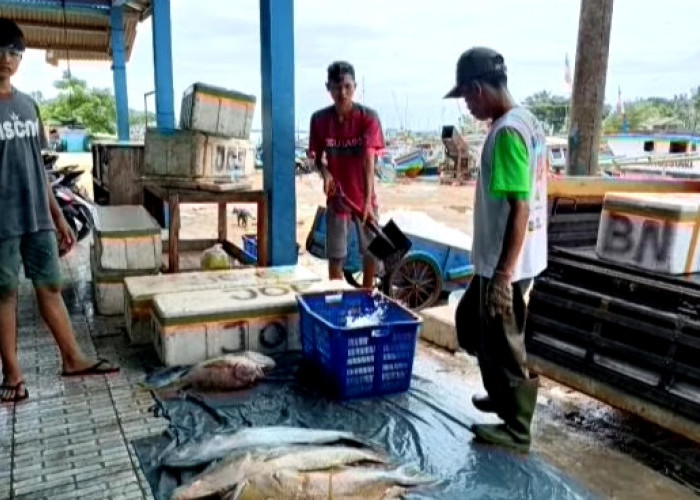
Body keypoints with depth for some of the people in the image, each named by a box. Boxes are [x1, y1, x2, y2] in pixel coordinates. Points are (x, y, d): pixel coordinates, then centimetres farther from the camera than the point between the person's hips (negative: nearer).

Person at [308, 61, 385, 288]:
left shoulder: (368, 117, -14)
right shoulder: (319, 119, -8)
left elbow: (368, 161, -23)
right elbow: (317, 156, 3)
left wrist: (367, 200, -34)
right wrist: (325, 173, -20)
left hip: (363, 197, 0)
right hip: (337, 198, 1)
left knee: (371, 251, 13)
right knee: (335, 257, 6)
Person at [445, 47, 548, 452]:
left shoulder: (507, 133, -23)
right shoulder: (528, 121, 8)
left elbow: (519, 209, -26)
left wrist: (502, 276, -23)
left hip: (506, 264, -10)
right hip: (512, 258, 10)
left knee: (503, 346, 6)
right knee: (471, 323, 25)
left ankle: (516, 430, 25)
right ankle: (501, 395, 41)